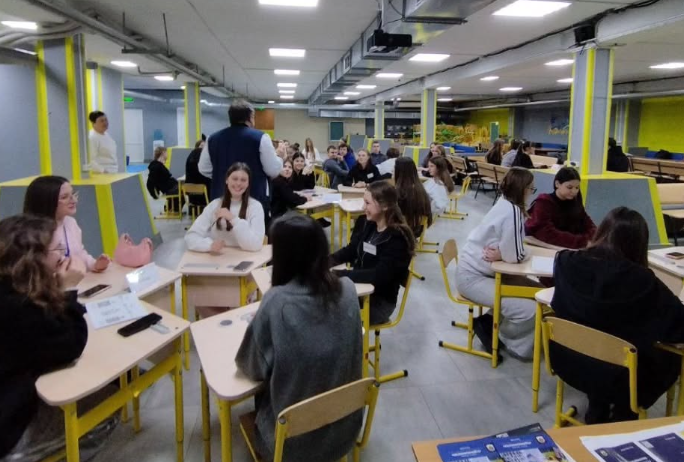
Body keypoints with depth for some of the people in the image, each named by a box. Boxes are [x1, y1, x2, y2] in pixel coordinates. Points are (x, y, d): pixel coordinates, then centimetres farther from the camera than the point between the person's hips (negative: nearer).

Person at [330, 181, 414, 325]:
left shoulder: (397, 238, -18)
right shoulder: (365, 223, 3)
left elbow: (379, 275, -28)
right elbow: (350, 251, 11)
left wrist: (338, 274, -33)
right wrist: (327, 261, -10)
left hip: (380, 301, -6)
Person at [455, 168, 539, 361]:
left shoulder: (505, 204, 7)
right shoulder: (512, 211, -22)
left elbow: (511, 247, 11)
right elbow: (515, 255, -22)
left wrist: (500, 251, -9)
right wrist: (499, 254, -4)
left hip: (482, 270, 10)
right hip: (472, 276, -10)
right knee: (530, 310, -19)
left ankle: (492, 322, 13)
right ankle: (514, 345, 9)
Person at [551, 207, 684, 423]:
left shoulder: (567, 262, -13)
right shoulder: (641, 280, -24)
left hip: (566, 361, 4)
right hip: (618, 373, -4)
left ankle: (597, 411, 32)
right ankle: (622, 418, 29)